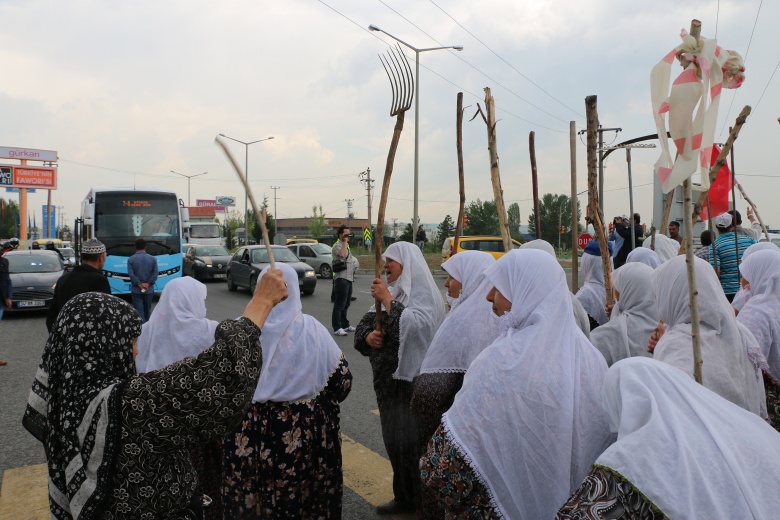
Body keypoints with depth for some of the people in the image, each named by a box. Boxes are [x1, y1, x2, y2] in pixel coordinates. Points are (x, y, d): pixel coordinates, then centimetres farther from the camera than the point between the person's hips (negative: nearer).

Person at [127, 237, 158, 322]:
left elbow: (131, 274, -13)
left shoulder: (131, 259, -4)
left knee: (139, 311, -1)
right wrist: (147, 283, -10)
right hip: (149, 289, 2)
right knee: (148, 309, 18)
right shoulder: (152, 259, 2)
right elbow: (155, 273, -7)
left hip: (136, 290, -2)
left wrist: (139, 285, -12)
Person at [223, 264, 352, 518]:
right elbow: (343, 382, -4)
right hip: (303, 433, 0)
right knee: (296, 497, 19)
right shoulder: (313, 330, -10)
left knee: (248, 500, 19)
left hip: (249, 434, 0)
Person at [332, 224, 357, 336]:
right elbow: (342, 254, -30)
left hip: (348, 279, 10)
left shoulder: (346, 246, 22)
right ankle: (337, 328, -7)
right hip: (341, 279, -10)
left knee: (346, 305, 16)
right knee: (339, 305, -9)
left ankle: (345, 325, 24)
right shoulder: (337, 245, -9)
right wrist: (345, 241, -21)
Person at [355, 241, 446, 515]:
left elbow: (414, 327, -29)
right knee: (394, 440, 16)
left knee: (409, 442, -3)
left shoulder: (423, 294, -11)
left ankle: (422, 502, 14)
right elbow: (365, 324, 10)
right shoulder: (391, 291, 11)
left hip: (412, 380, -8)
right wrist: (368, 335, -11)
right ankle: (403, 497, 31)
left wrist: (388, 300, -23)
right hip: (388, 380, 8)